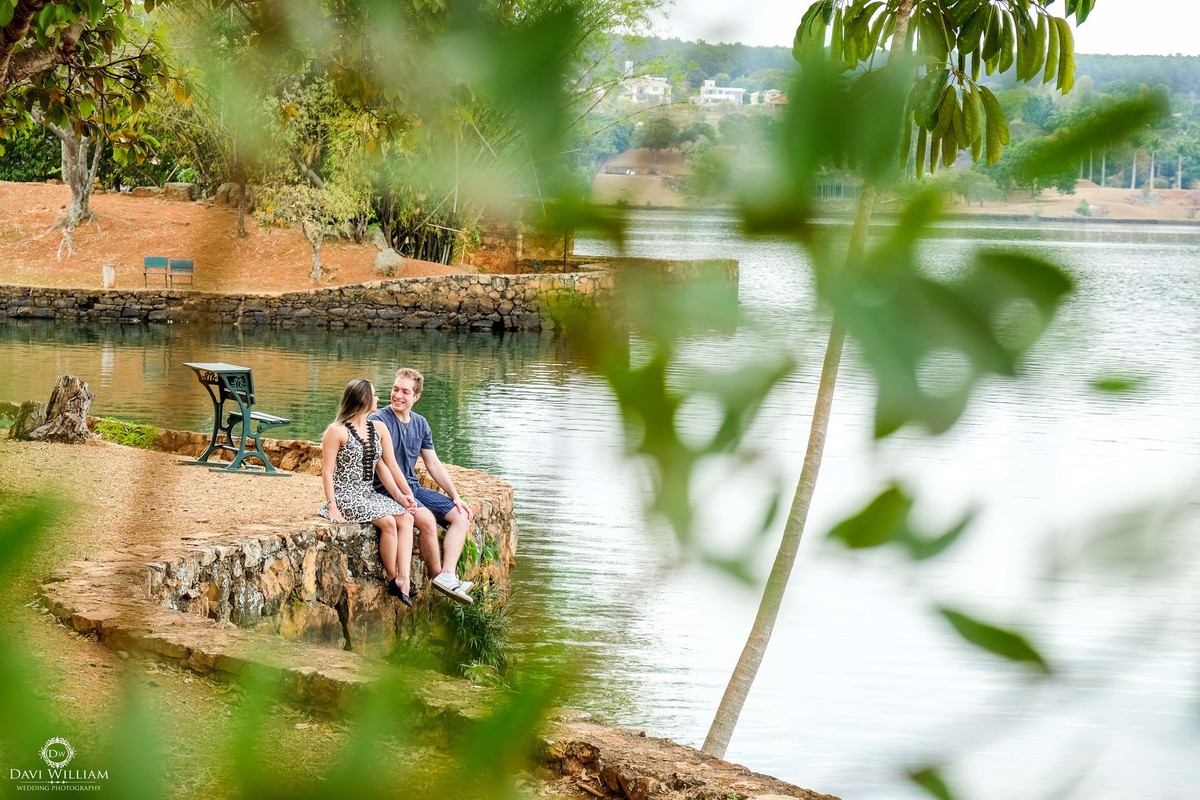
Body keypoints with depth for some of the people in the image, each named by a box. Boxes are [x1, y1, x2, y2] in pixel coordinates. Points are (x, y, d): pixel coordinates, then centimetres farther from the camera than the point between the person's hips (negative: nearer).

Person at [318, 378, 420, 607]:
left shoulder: (379, 429, 12)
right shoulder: (337, 431, -7)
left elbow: (383, 467, 11)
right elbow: (327, 472, -8)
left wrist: (400, 496, -1)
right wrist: (332, 508, -16)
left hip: (369, 494, 7)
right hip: (345, 496, -7)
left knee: (406, 518, -17)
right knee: (388, 521, -26)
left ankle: (404, 578, -26)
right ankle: (392, 579, -13)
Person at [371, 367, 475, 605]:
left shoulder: (420, 424, 12)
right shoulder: (380, 420, -11)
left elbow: (434, 464, 15)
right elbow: (389, 464, -17)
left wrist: (456, 497, 7)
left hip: (413, 487, 8)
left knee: (461, 516, -8)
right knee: (427, 519, -32)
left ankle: (447, 576, -23)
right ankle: (438, 576, -17)